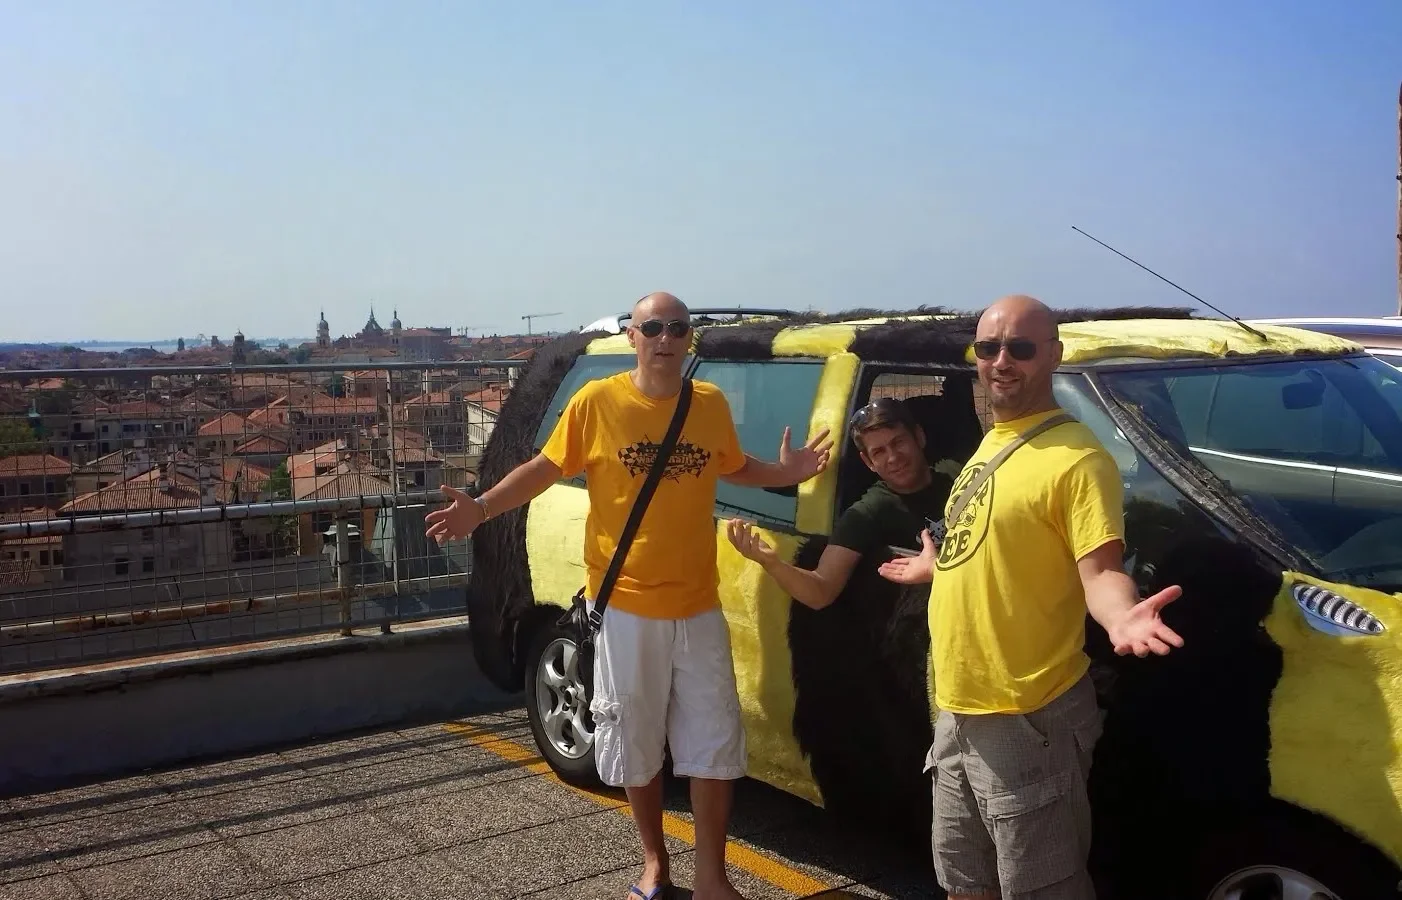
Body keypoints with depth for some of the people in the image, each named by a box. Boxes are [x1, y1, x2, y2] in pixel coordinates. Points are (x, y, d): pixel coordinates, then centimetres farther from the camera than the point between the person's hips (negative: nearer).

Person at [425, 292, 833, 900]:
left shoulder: (712, 405, 2)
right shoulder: (596, 401, -7)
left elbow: (735, 468, 19)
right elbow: (543, 468, 0)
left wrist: (788, 472, 0)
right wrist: (480, 509, -12)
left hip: (699, 607, 2)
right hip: (625, 607, -2)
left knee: (714, 745, 7)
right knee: (635, 742, 10)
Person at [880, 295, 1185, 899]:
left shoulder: (1075, 457, -15)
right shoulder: (990, 445, 13)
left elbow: (1099, 570, -20)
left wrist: (1121, 617, -41)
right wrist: (934, 566, 38)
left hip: (1030, 720, -9)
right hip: (959, 712, 9)